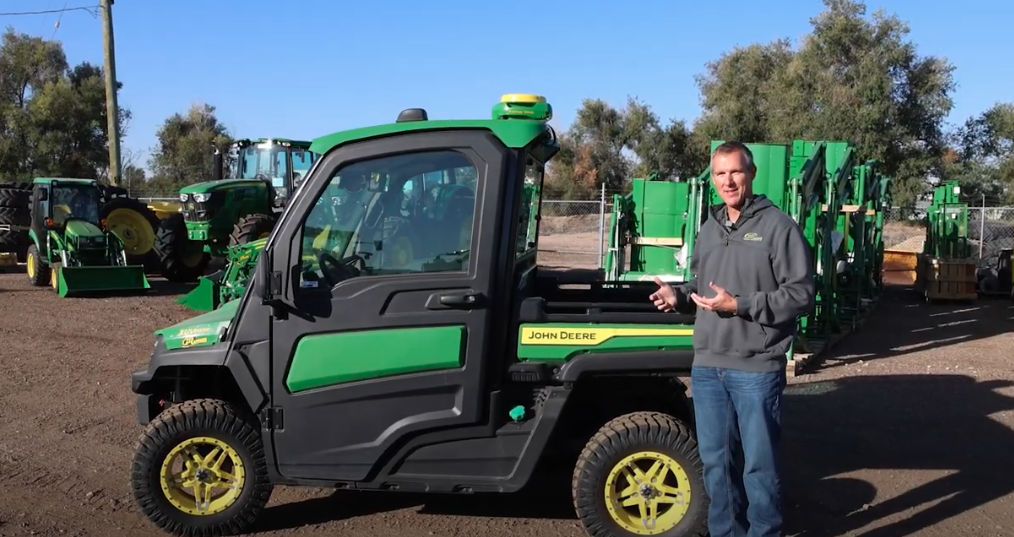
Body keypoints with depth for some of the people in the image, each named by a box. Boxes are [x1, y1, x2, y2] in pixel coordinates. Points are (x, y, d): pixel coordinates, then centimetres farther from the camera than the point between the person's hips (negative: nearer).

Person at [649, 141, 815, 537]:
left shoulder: (779, 226, -6)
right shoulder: (709, 229, 15)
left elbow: (802, 295, -12)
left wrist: (739, 305, -19)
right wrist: (678, 295, 2)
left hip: (756, 369, -6)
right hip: (707, 366, 6)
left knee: (759, 463, 5)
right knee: (715, 460, 15)